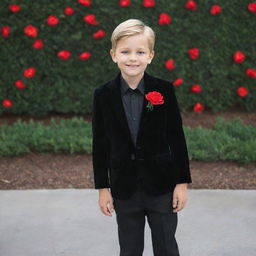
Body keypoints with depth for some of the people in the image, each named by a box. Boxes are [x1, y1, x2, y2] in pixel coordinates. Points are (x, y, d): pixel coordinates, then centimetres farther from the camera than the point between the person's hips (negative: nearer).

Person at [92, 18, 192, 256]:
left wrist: (182, 182, -3)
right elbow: (100, 144, 0)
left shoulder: (164, 90, -8)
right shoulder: (103, 95, -5)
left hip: (162, 185, -1)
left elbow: (177, 138, -3)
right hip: (124, 189, 1)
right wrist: (102, 187, 0)